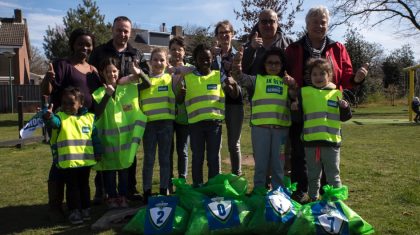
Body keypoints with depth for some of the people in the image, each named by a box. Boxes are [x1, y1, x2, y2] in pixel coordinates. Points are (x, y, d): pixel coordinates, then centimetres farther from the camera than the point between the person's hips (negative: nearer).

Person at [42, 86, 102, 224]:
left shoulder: (89, 117, 4)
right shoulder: (60, 117, -4)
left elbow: (95, 136, 9)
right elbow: (53, 122, -28)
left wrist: (98, 152, 7)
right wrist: (48, 116, -50)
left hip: (85, 160, 2)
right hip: (67, 161, -2)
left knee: (84, 185, 16)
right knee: (72, 187, 8)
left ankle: (85, 209, 29)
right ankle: (74, 211, 18)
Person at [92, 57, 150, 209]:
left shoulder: (128, 88, 2)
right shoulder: (99, 93, -3)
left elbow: (148, 84, -4)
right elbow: (96, 113, -16)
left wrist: (139, 73, -23)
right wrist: (107, 95, -24)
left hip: (126, 134, 2)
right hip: (108, 136, -1)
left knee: (124, 167, 10)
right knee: (109, 168, 5)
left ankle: (122, 197, 21)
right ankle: (112, 198, 17)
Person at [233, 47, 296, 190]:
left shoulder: (287, 81, 13)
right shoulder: (257, 79, 11)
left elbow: (296, 98, -1)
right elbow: (241, 79, -4)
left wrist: (292, 85, -21)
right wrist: (237, 64, -23)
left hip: (281, 128, 1)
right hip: (260, 127, -1)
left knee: (278, 165, 10)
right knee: (261, 164, 7)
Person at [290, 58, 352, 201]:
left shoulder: (336, 93, 4)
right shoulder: (304, 92, 4)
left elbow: (343, 118, 5)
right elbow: (299, 117, 8)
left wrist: (345, 108, -13)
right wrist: (295, 110, -12)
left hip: (331, 141, -1)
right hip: (310, 141, 1)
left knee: (333, 175, 9)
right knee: (313, 175, 16)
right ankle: (313, 198, 30)